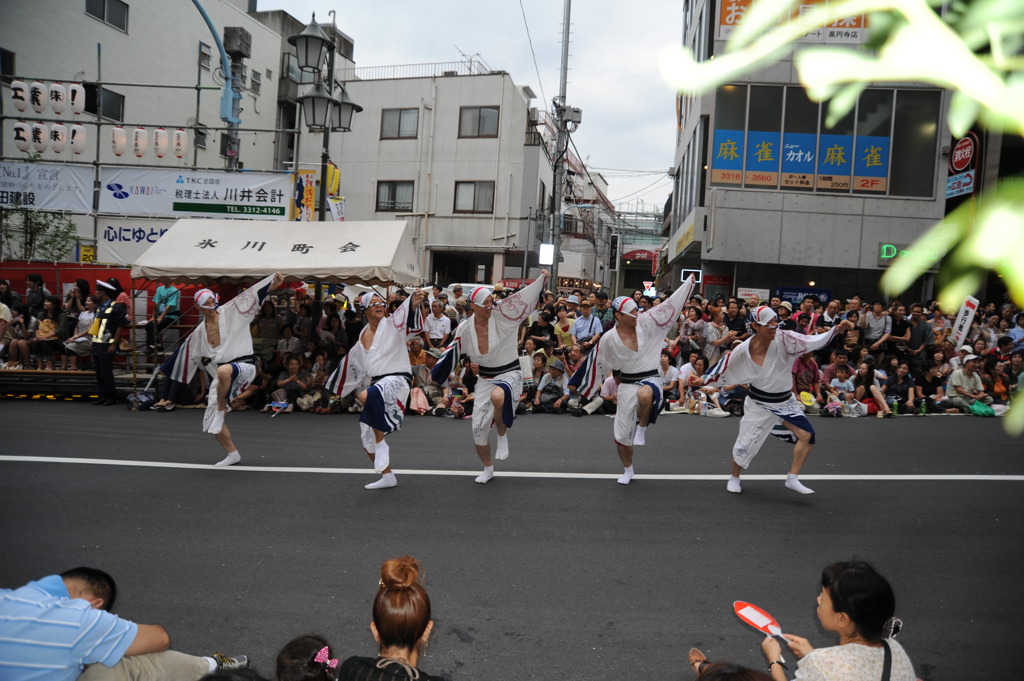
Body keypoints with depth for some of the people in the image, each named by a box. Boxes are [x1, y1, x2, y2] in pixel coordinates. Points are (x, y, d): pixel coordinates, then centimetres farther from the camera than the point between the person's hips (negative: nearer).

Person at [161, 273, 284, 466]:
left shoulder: (230, 311, -1)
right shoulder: (198, 332, 14)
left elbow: (253, 293, -11)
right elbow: (190, 355, 27)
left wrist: (275, 284, -25)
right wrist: (166, 369, 33)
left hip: (244, 365, -6)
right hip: (219, 376, 6)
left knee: (223, 371, -43)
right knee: (211, 422, 5)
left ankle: (222, 410, -19)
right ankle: (232, 454, 24)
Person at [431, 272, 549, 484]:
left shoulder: (501, 316, -12)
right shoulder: (465, 329, -4)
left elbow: (522, 298, -20)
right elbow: (453, 353, 9)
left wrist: (541, 279, -33)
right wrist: (435, 375, 15)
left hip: (510, 373, -4)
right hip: (485, 378, 4)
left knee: (497, 396, -40)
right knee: (478, 429, 5)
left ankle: (502, 436, -10)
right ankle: (487, 469, 31)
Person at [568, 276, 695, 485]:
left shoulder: (645, 323, -5)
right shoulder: (609, 339, -7)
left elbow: (669, 304, -3)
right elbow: (595, 363, 3)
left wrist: (689, 282, -4)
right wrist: (576, 384, 7)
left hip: (650, 380, -1)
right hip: (627, 384, 1)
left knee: (645, 395, -41)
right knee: (622, 433, 6)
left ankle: (642, 428, -9)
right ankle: (627, 470, 33)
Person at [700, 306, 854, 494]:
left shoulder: (784, 339, -17)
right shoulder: (744, 349, -19)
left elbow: (814, 341, -25)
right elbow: (725, 369, -7)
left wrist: (836, 329, -39)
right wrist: (703, 381, -4)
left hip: (786, 401, 2)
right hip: (759, 403, -2)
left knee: (807, 435, -11)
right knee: (746, 443, 4)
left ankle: (793, 479, 4)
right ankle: (734, 478, 31)